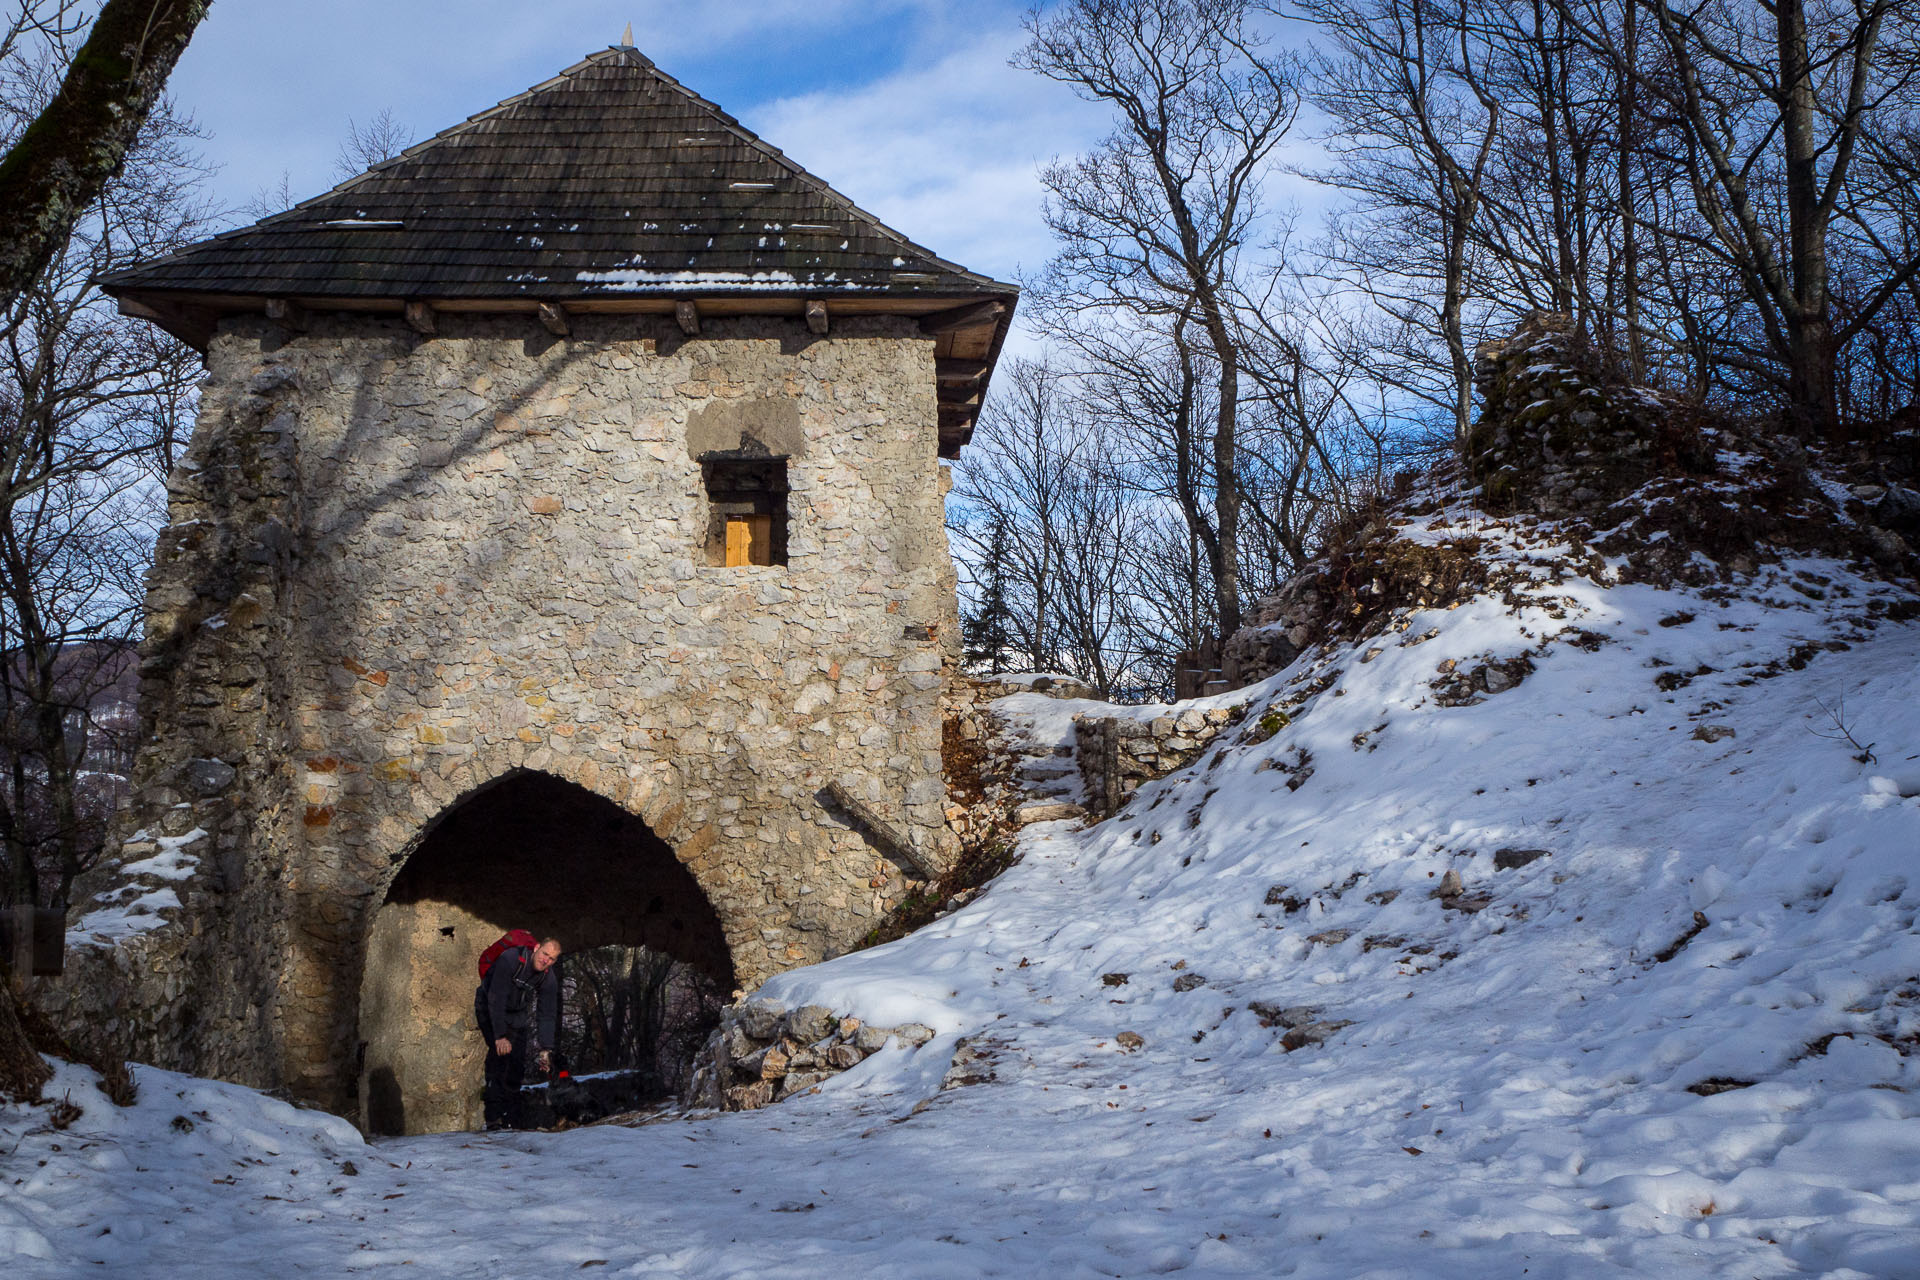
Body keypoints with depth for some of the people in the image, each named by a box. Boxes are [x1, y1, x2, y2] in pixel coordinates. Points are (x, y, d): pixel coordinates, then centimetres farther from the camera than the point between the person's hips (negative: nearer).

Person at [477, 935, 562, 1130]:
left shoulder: (549, 979, -16)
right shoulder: (510, 959, -32)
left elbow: (548, 1016, -13)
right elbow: (496, 999, -32)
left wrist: (545, 1050, -22)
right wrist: (500, 1037, -34)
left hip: (518, 1015, 5)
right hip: (490, 1010, -5)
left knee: (517, 1062, -4)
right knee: (499, 1053, -22)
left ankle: (511, 1121, 6)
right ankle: (494, 1118, -23)